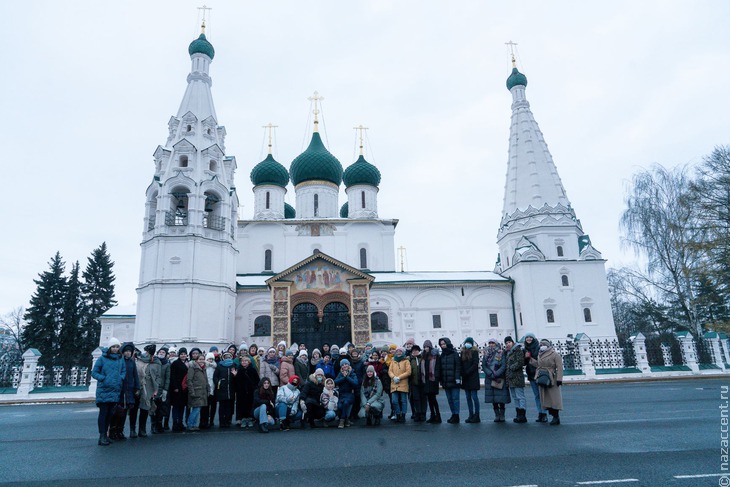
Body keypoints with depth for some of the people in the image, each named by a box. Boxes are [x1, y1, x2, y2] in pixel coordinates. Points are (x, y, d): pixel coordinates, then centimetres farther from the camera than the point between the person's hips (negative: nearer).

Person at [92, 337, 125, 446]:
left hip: (115, 390, 4)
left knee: (110, 413, 11)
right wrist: (104, 378, -14)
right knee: (103, 413, -4)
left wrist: (121, 378, -6)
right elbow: (94, 373, -2)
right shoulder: (102, 358, -4)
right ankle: (102, 436, 1)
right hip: (104, 391, -4)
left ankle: (105, 434, 21)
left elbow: (124, 371, 13)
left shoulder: (121, 359, 8)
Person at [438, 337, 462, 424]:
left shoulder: (454, 354, -6)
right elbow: (440, 368, 13)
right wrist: (440, 379, 9)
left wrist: (457, 378, -15)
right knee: (450, 399, 10)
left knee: (455, 398, -2)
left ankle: (456, 416, 3)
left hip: (453, 381, -6)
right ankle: (453, 415, 19)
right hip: (445, 382, 6)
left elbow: (458, 367, -10)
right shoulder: (442, 355, 11)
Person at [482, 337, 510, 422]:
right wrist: (490, 374, -12)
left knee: (501, 398, -2)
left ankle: (502, 415, 8)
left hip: (500, 379, -3)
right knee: (493, 399, 4)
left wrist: (496, 374, -18)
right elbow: (483, 366, 2)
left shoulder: (501, 353, 0)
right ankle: (497, 415, 13)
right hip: (489, 379, 3)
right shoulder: (486, 354, 9)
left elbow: (504, 366, -8)